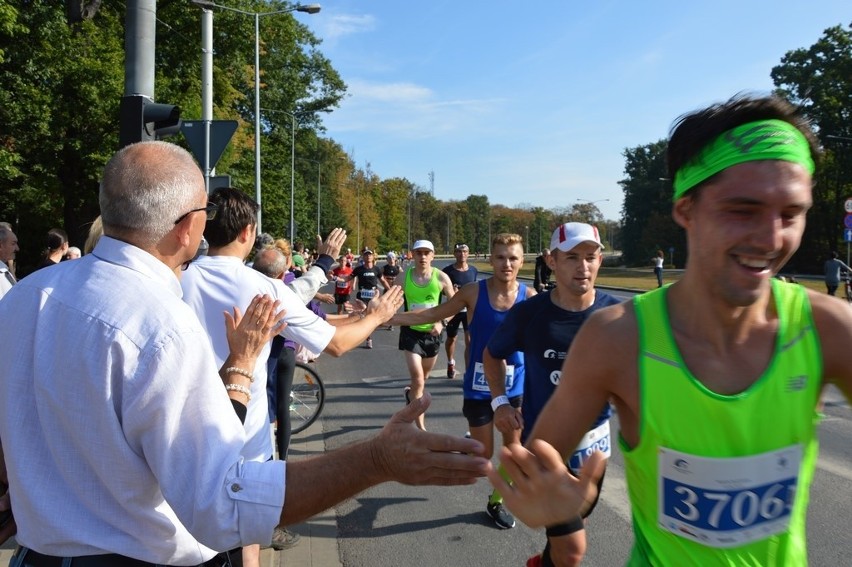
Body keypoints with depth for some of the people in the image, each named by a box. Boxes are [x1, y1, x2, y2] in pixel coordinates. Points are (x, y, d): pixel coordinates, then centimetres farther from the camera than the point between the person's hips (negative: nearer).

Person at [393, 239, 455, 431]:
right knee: (418, 380, -10)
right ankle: (421, 427, 1)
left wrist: (442, 322, -12)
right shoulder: (403, 277, -8)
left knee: (424, 377, 21)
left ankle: (410, 393, 56)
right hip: (411, 332, -2)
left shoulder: (441, 277, -9)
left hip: (432, 332, 2)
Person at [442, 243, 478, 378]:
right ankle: (451, 363, 45)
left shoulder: (473, 270, 1)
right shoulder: (448, 270, -9)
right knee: (451, 339, 18)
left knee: (470, 341, -10)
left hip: (469, 310, 1)